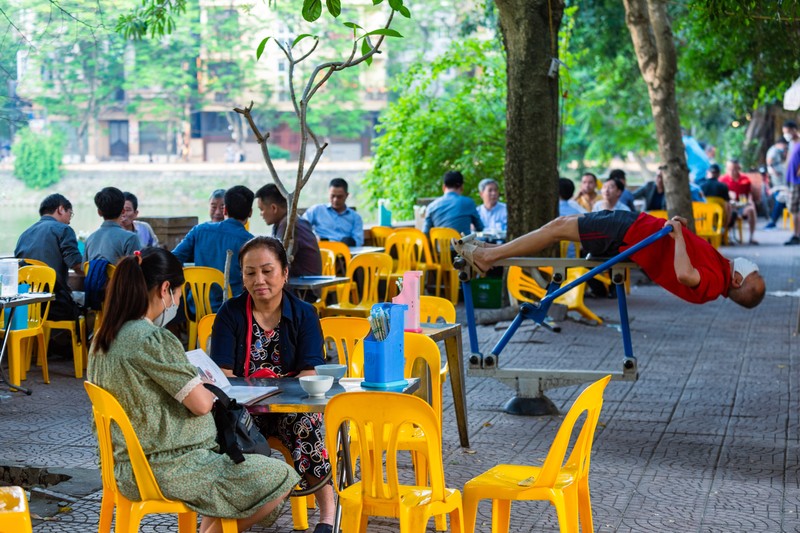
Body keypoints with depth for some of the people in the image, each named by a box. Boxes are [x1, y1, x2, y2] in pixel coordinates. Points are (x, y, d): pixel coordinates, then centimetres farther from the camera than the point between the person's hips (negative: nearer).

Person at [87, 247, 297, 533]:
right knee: (280, 478, 0)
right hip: (167, 471, -10)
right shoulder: (153, 340, -22)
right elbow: (201, 404, -19)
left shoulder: (104, 337, 4)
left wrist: (194, 384, 9)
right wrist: (209, 388, 1)